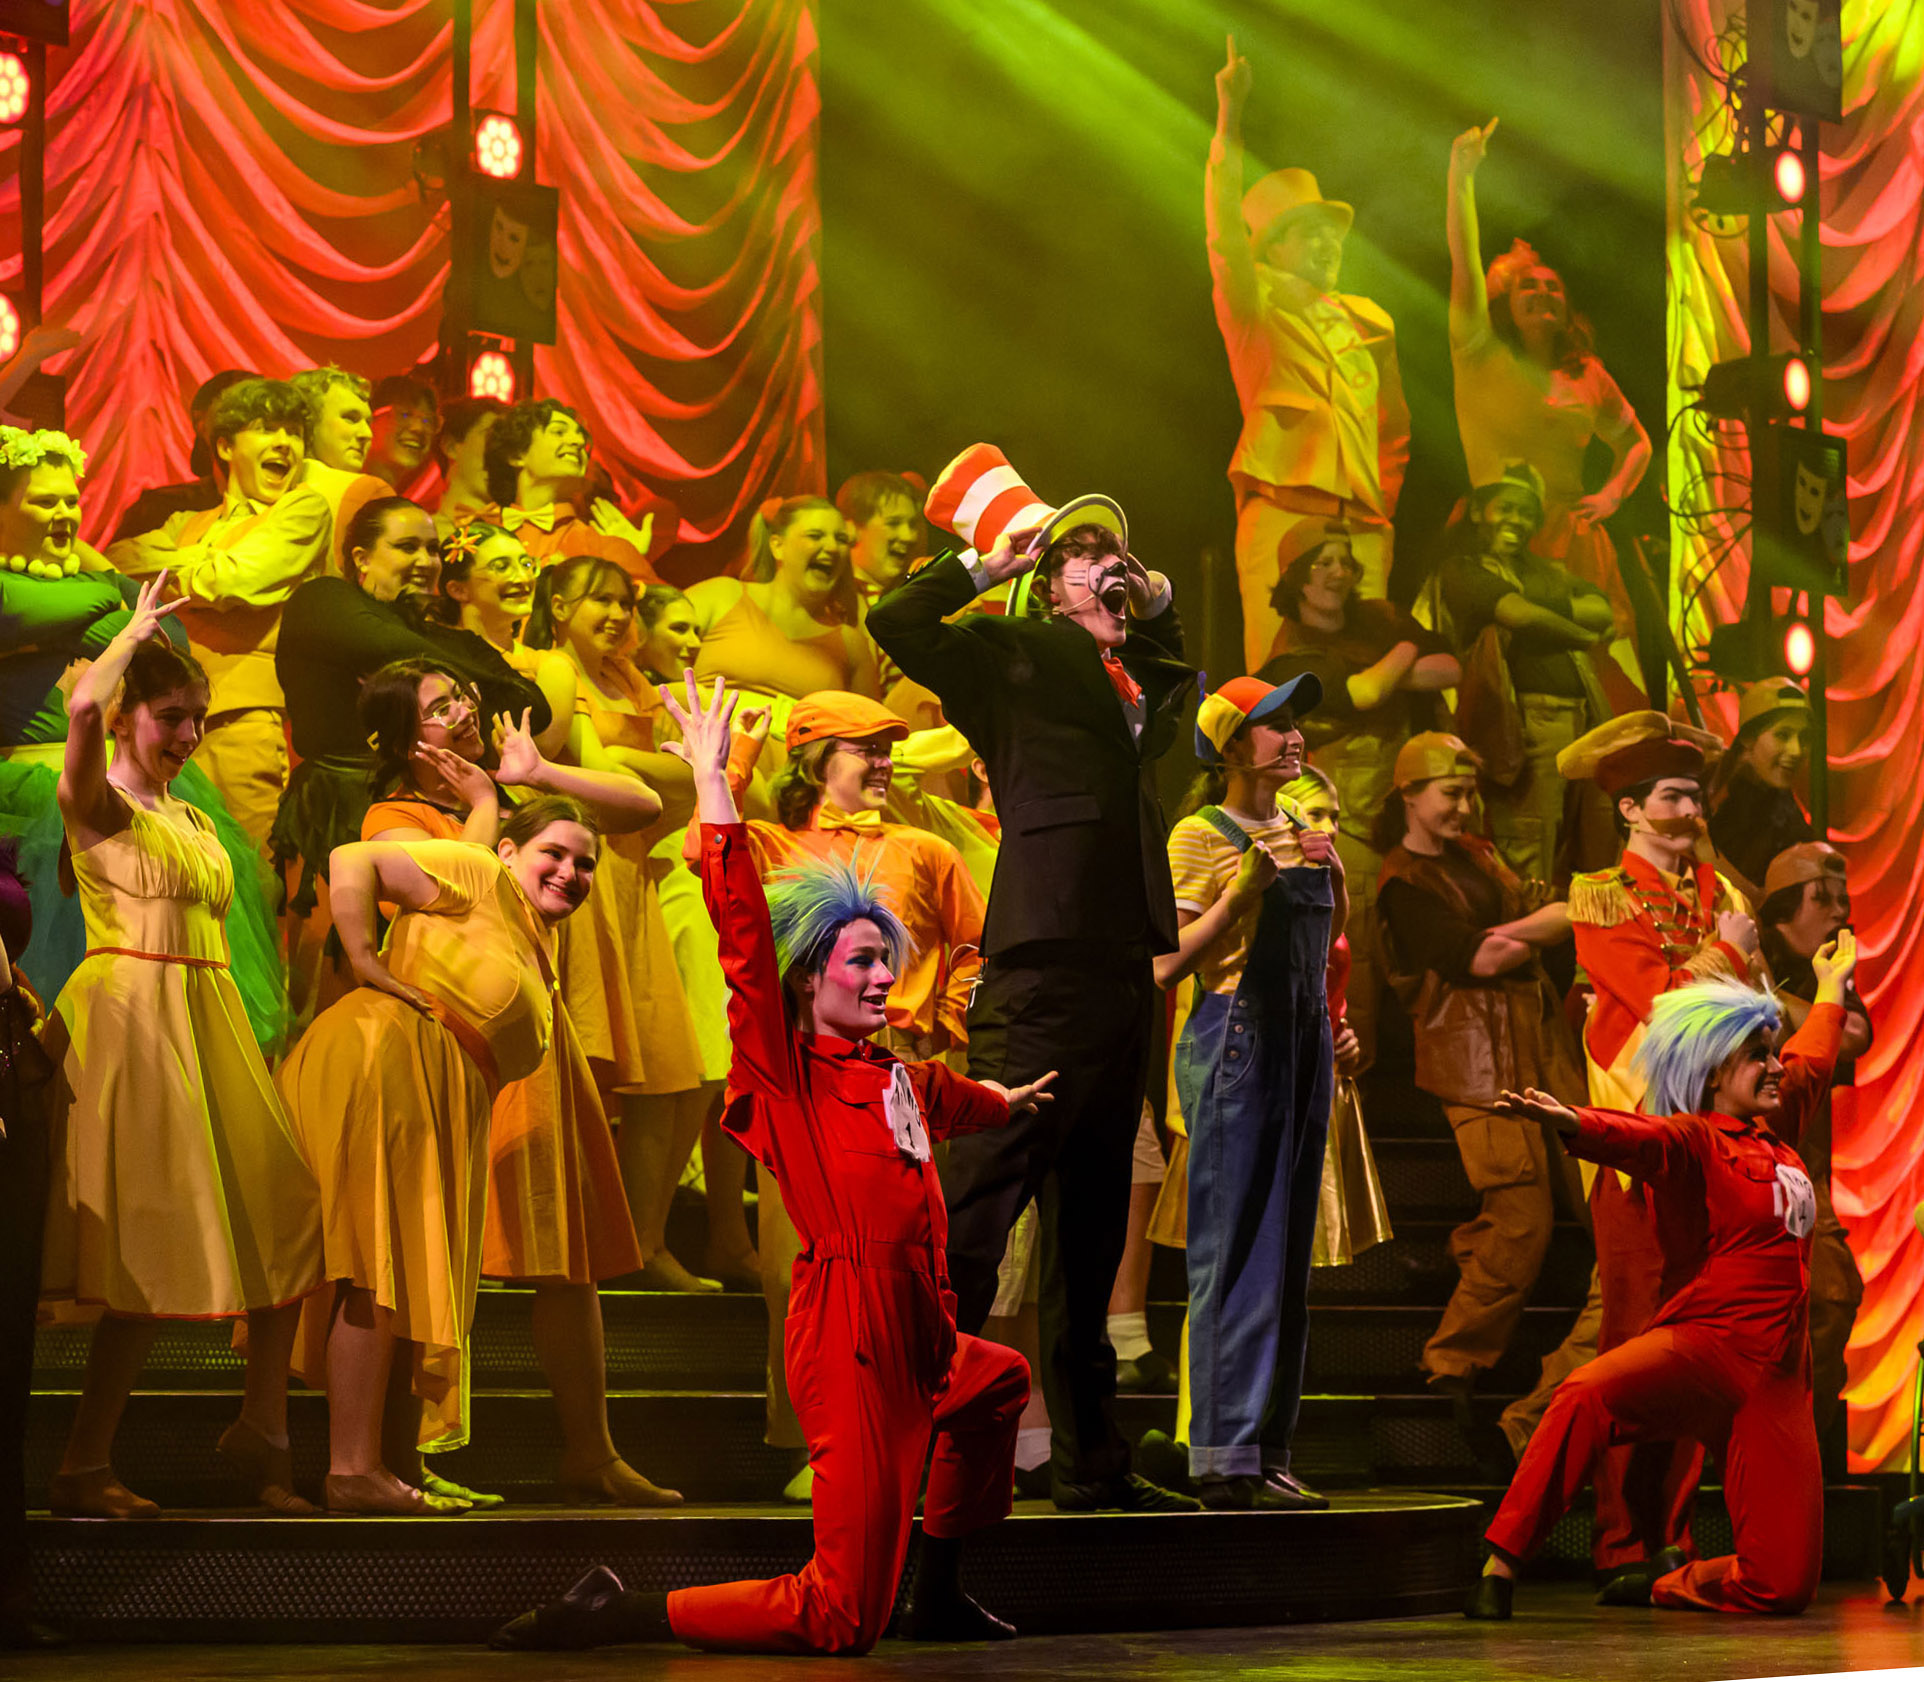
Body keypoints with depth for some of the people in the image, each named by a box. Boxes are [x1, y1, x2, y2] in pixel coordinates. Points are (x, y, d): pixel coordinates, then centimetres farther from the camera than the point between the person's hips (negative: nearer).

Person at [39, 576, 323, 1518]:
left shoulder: (192, 820, 21)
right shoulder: (96, 803, -3)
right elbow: (84, 708, -23)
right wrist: (137, 633, -7)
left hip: (205, 1022, 8)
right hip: (127, 1014, -8)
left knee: (289, 1221, 3)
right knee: (150, 1252, -10)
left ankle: (260, 1431, 14)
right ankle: (82, 1470, -4)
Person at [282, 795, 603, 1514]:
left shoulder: (537, 945, 24)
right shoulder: (481, 875, -2)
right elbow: (351, 860, -9)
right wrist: (365, 962, -11)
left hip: (443, 1114, 10)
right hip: (383, 1062, -10)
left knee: (416, 1281, 11)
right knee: (379, 1270, -13)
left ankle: (398, 1466, 16)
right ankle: (352, 1471, -14)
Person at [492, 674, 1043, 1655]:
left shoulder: (895, 1079, 17)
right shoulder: (785, 1073, -5)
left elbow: (947, 1099, 42)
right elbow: (744, 935, -17)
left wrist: (1006, 1104, 64)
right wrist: (712, 786, -20)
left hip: (916, 1345, 9)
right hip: (850, 1338, -9)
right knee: (839, 1618, -12)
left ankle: (936, 1599, 42)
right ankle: (616, 1618, -5)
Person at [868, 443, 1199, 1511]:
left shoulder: (1141, 684, 21)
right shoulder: (1016, 655, 2)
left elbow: (1183, 681, 44)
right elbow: (896, 624, -11)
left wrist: (1156, 601, 28)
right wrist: (986, 563, -3)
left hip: (1121, 975, 8)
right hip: (1040, 975, -8)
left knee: (1090, 1231, 13)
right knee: (979, 1198, -12)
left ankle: (1089, 1465, 20)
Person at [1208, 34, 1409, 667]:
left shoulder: (1369, 323, 21)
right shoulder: (1257, 307, 7)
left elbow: (1393, 427, 30)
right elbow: (1226, 237, -10)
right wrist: (1229, 121, -18)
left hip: (1361, 525, 5)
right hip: (1282, 515, -4)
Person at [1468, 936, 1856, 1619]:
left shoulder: (1772, 1132, 22)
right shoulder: (1692, 1141, 0)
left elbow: (1813, 1060, 43)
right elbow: (1640, 1139, -24)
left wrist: (1832, 986, 59)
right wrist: (1572, 1123, -47)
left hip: (1776, 1383, 6)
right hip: (1703, 1346, -6)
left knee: (1783, 1583, -7)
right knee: (1588, 1393, -40)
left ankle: (1664, 1586, 21)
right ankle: (1499, 1566, -33)